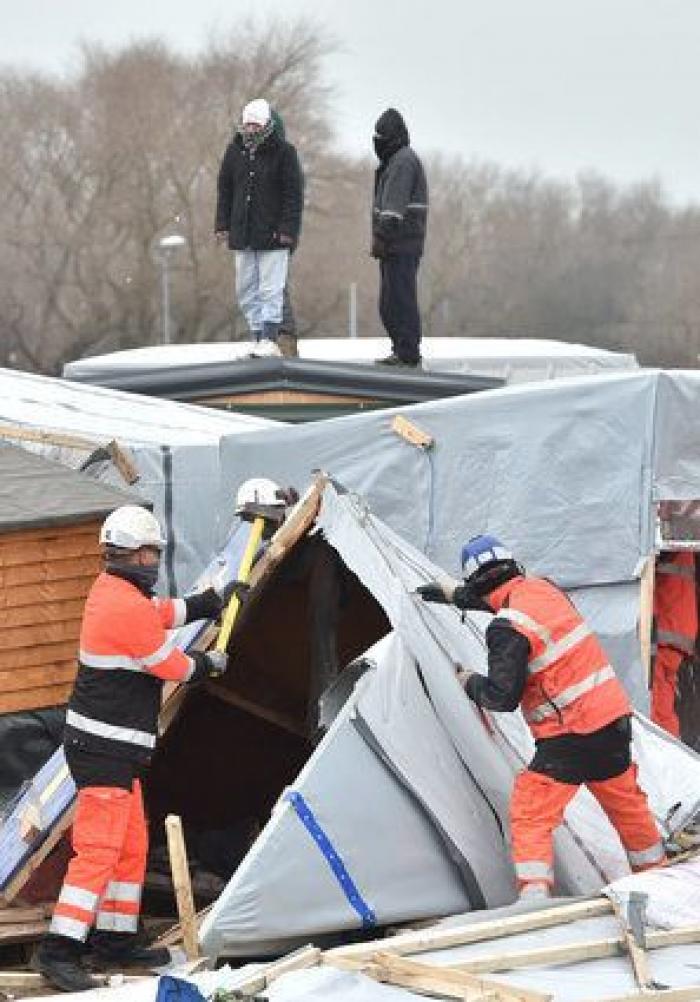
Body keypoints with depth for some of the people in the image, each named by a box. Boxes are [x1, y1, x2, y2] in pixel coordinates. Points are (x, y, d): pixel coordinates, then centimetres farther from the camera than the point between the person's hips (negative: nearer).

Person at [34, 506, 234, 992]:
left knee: (132, 845, 17)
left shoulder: (109, 588, 9)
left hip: (110, 747, 11)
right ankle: (59, 950, -15)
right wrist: (208, 663, 10)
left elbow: (163, 612, 28)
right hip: (106, 749, -11)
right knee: (99, 848, -13)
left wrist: (213, 601, 34)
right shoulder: (130, 608, -21)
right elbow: (173, 667, -9)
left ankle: (115, 938, 24)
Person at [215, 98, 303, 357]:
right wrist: (222, 224, 9)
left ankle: (270, 338, -11)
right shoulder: (235, 150, 9)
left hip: (273, 235, -5)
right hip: (242, 235, 5)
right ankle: (260, 338, 11)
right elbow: (225, 189, 16)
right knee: (246, 290, 6)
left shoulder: (284, 152, -4)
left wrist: (288, 228, -13)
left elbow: (293, 194, -5)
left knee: (271, 289, -9)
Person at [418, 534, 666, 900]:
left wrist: (470, 682, 3)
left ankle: (534, 896, -17)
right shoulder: (542, 589, 6)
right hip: (614, 719, 8)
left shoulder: (507, 628, -18)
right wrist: (456, 595, 39)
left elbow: (502, 697, -16)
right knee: (625, 802, 24)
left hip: (570, 734, -8)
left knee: (529, 815, -5)